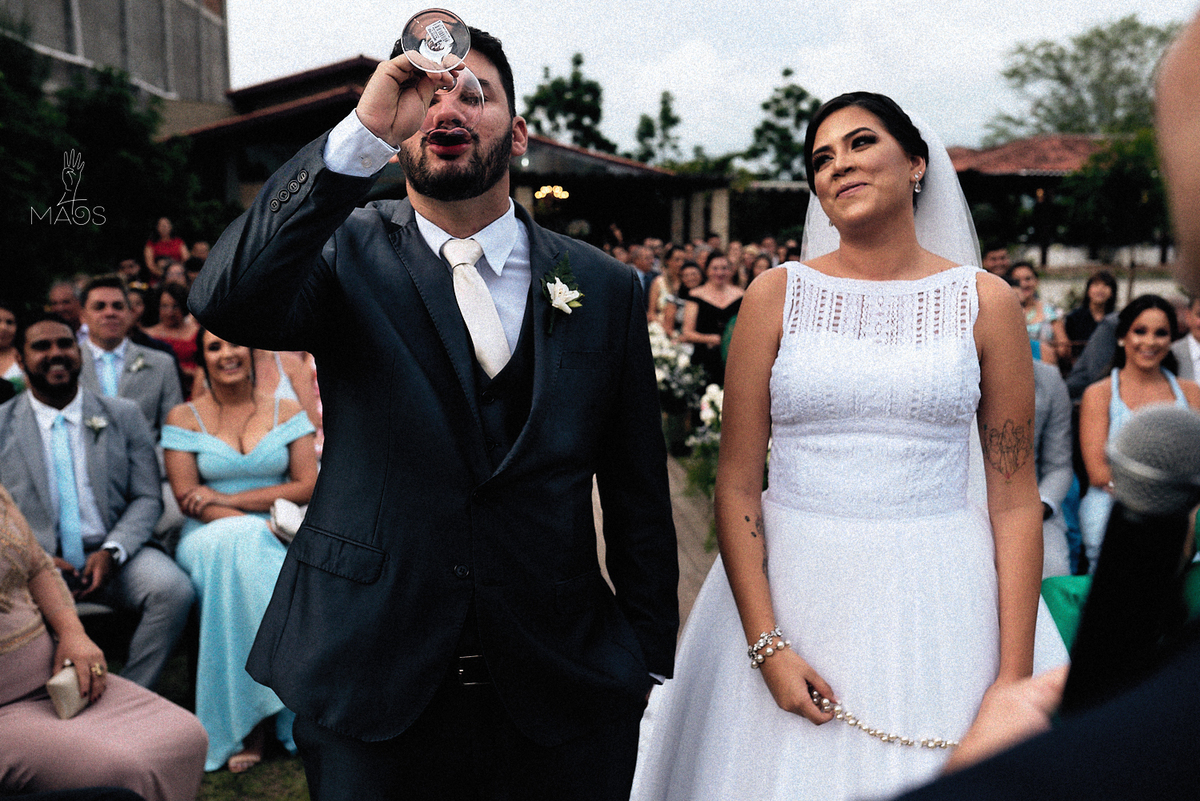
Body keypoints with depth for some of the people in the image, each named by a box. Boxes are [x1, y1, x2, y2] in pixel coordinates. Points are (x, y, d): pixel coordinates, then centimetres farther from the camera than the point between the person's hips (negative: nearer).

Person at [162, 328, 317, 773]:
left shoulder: (287, 413, 9)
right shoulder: (184, 418, 7)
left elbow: (308, 486, 1)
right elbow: (186, 497, -3)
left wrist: (229, 499, -11)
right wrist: (264, 519, -18)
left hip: (277, 536, 1)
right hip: (210, 539, -1)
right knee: (239, 544, -35)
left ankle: (254, 717, -24)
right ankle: (249, 721, -28)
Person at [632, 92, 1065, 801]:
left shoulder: (986, 302, 1)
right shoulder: (776, 296, -1)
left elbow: (1016, 498, 0)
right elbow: (737, 483, -3)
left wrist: (1015, 675, -5)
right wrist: (766, 645, -10)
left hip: (944, 603, 1)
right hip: (793, 596, 0)